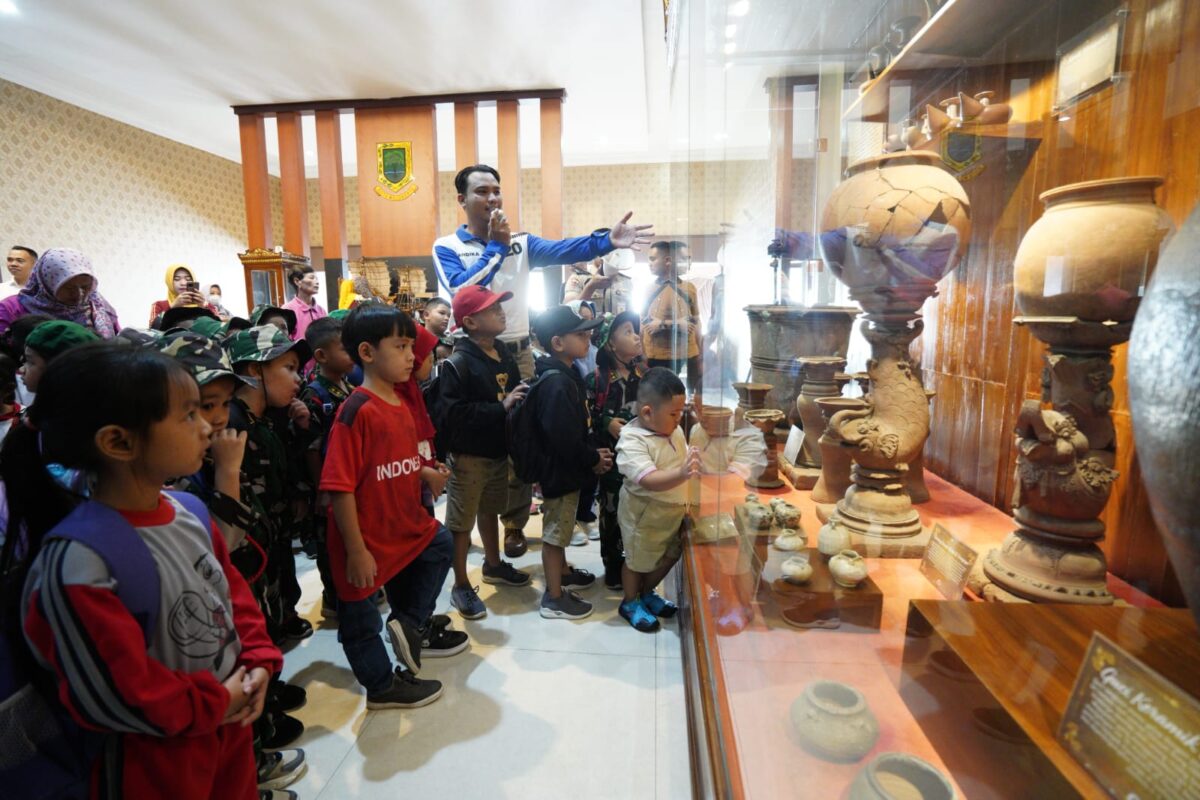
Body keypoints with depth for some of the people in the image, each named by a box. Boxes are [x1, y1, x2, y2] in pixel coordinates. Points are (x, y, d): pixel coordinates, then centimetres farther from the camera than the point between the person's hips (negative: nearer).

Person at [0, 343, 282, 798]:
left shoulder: (189, 514, -7)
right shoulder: (78, 562, -29)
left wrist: (258, 663, -5)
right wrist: (213, 704, -15)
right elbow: (109, 694, -25)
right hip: (156, 761, -6)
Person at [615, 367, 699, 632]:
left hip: (672, 512, 7)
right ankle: (630, 603, 40)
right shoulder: (632, 441, -28)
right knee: (638, 561, 14)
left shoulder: (675, 431, -3)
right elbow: (648, 480, -40)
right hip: (644, 514, -7)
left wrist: (697, 460, -4)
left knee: (668, 556, 22)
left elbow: (684, 460, 15)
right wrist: (681, 474, -52)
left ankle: (647, 593, 47)